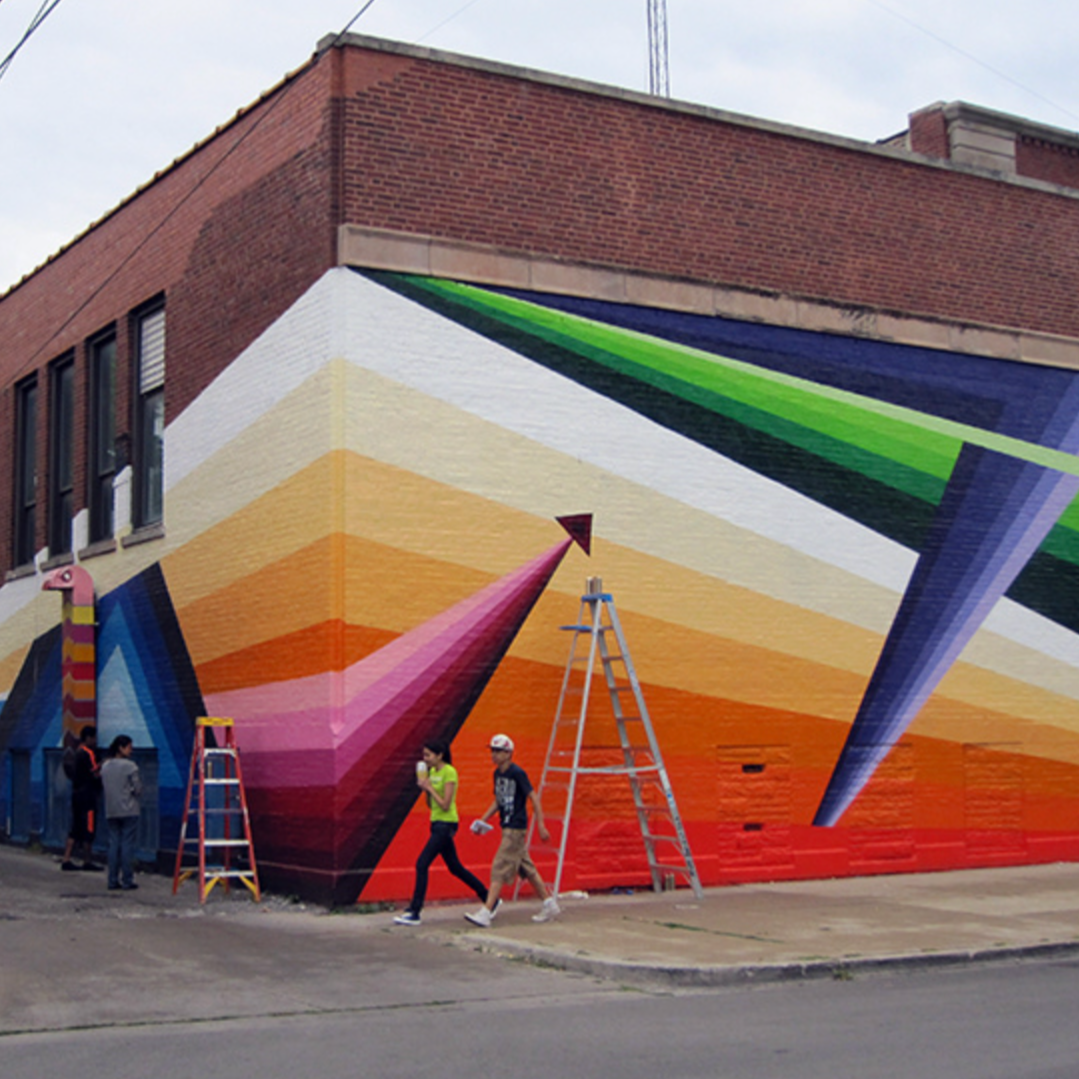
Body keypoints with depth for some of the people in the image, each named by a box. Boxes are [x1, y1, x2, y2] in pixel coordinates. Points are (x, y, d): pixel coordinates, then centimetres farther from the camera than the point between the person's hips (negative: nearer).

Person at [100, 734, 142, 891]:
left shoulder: (105, 766, 7)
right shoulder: (129, 766, -11)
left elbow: (104, 786, 12)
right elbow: (138, 789, -9)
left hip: (111, 811, 6)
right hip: (129, 810, -6)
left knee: (113, 844, 9)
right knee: (128, 845, -1)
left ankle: (113, 881, 9)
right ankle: (127, 881, -1)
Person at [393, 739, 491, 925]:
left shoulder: (449, 772, -14)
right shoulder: (432, 771, 11)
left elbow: (445, 805, -19)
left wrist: (430, 787, -15)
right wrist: (424, 788, -1)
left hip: (446, 824, -10)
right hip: (437, 824, 10)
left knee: (422, 865, -13)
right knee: (455, 867, 16)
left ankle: (414, 913, -11)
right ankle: (490, 899, 26)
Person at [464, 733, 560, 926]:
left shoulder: (517, 773, -15)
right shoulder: (498, 773, 10)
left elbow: (533, 797, -14)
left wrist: (540, 825, -16)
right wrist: (483, 820, 11)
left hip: (516, 828, -9)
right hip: (507, 827, 9)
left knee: (500, 869, -10)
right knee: (526, 868, 15)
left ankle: (486, 912, -11)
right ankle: (550, 905, 25)